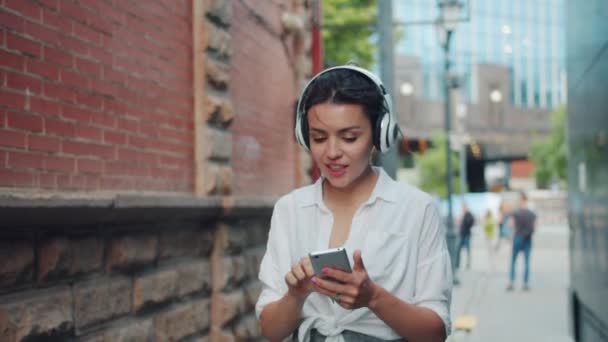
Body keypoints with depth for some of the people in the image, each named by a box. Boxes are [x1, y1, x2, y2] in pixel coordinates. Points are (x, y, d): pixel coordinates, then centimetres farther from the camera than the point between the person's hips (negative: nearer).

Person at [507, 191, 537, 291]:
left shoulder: (515, 213, -8)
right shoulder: (532, 214, 0)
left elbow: (512, 226, -4)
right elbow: (534, 228, 3)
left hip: (518, 239, -2)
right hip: (528, 240, 2)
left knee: (513, 262, 7)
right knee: (526, 263, 5)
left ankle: (511, 283, -1)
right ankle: (526, 284, 2)